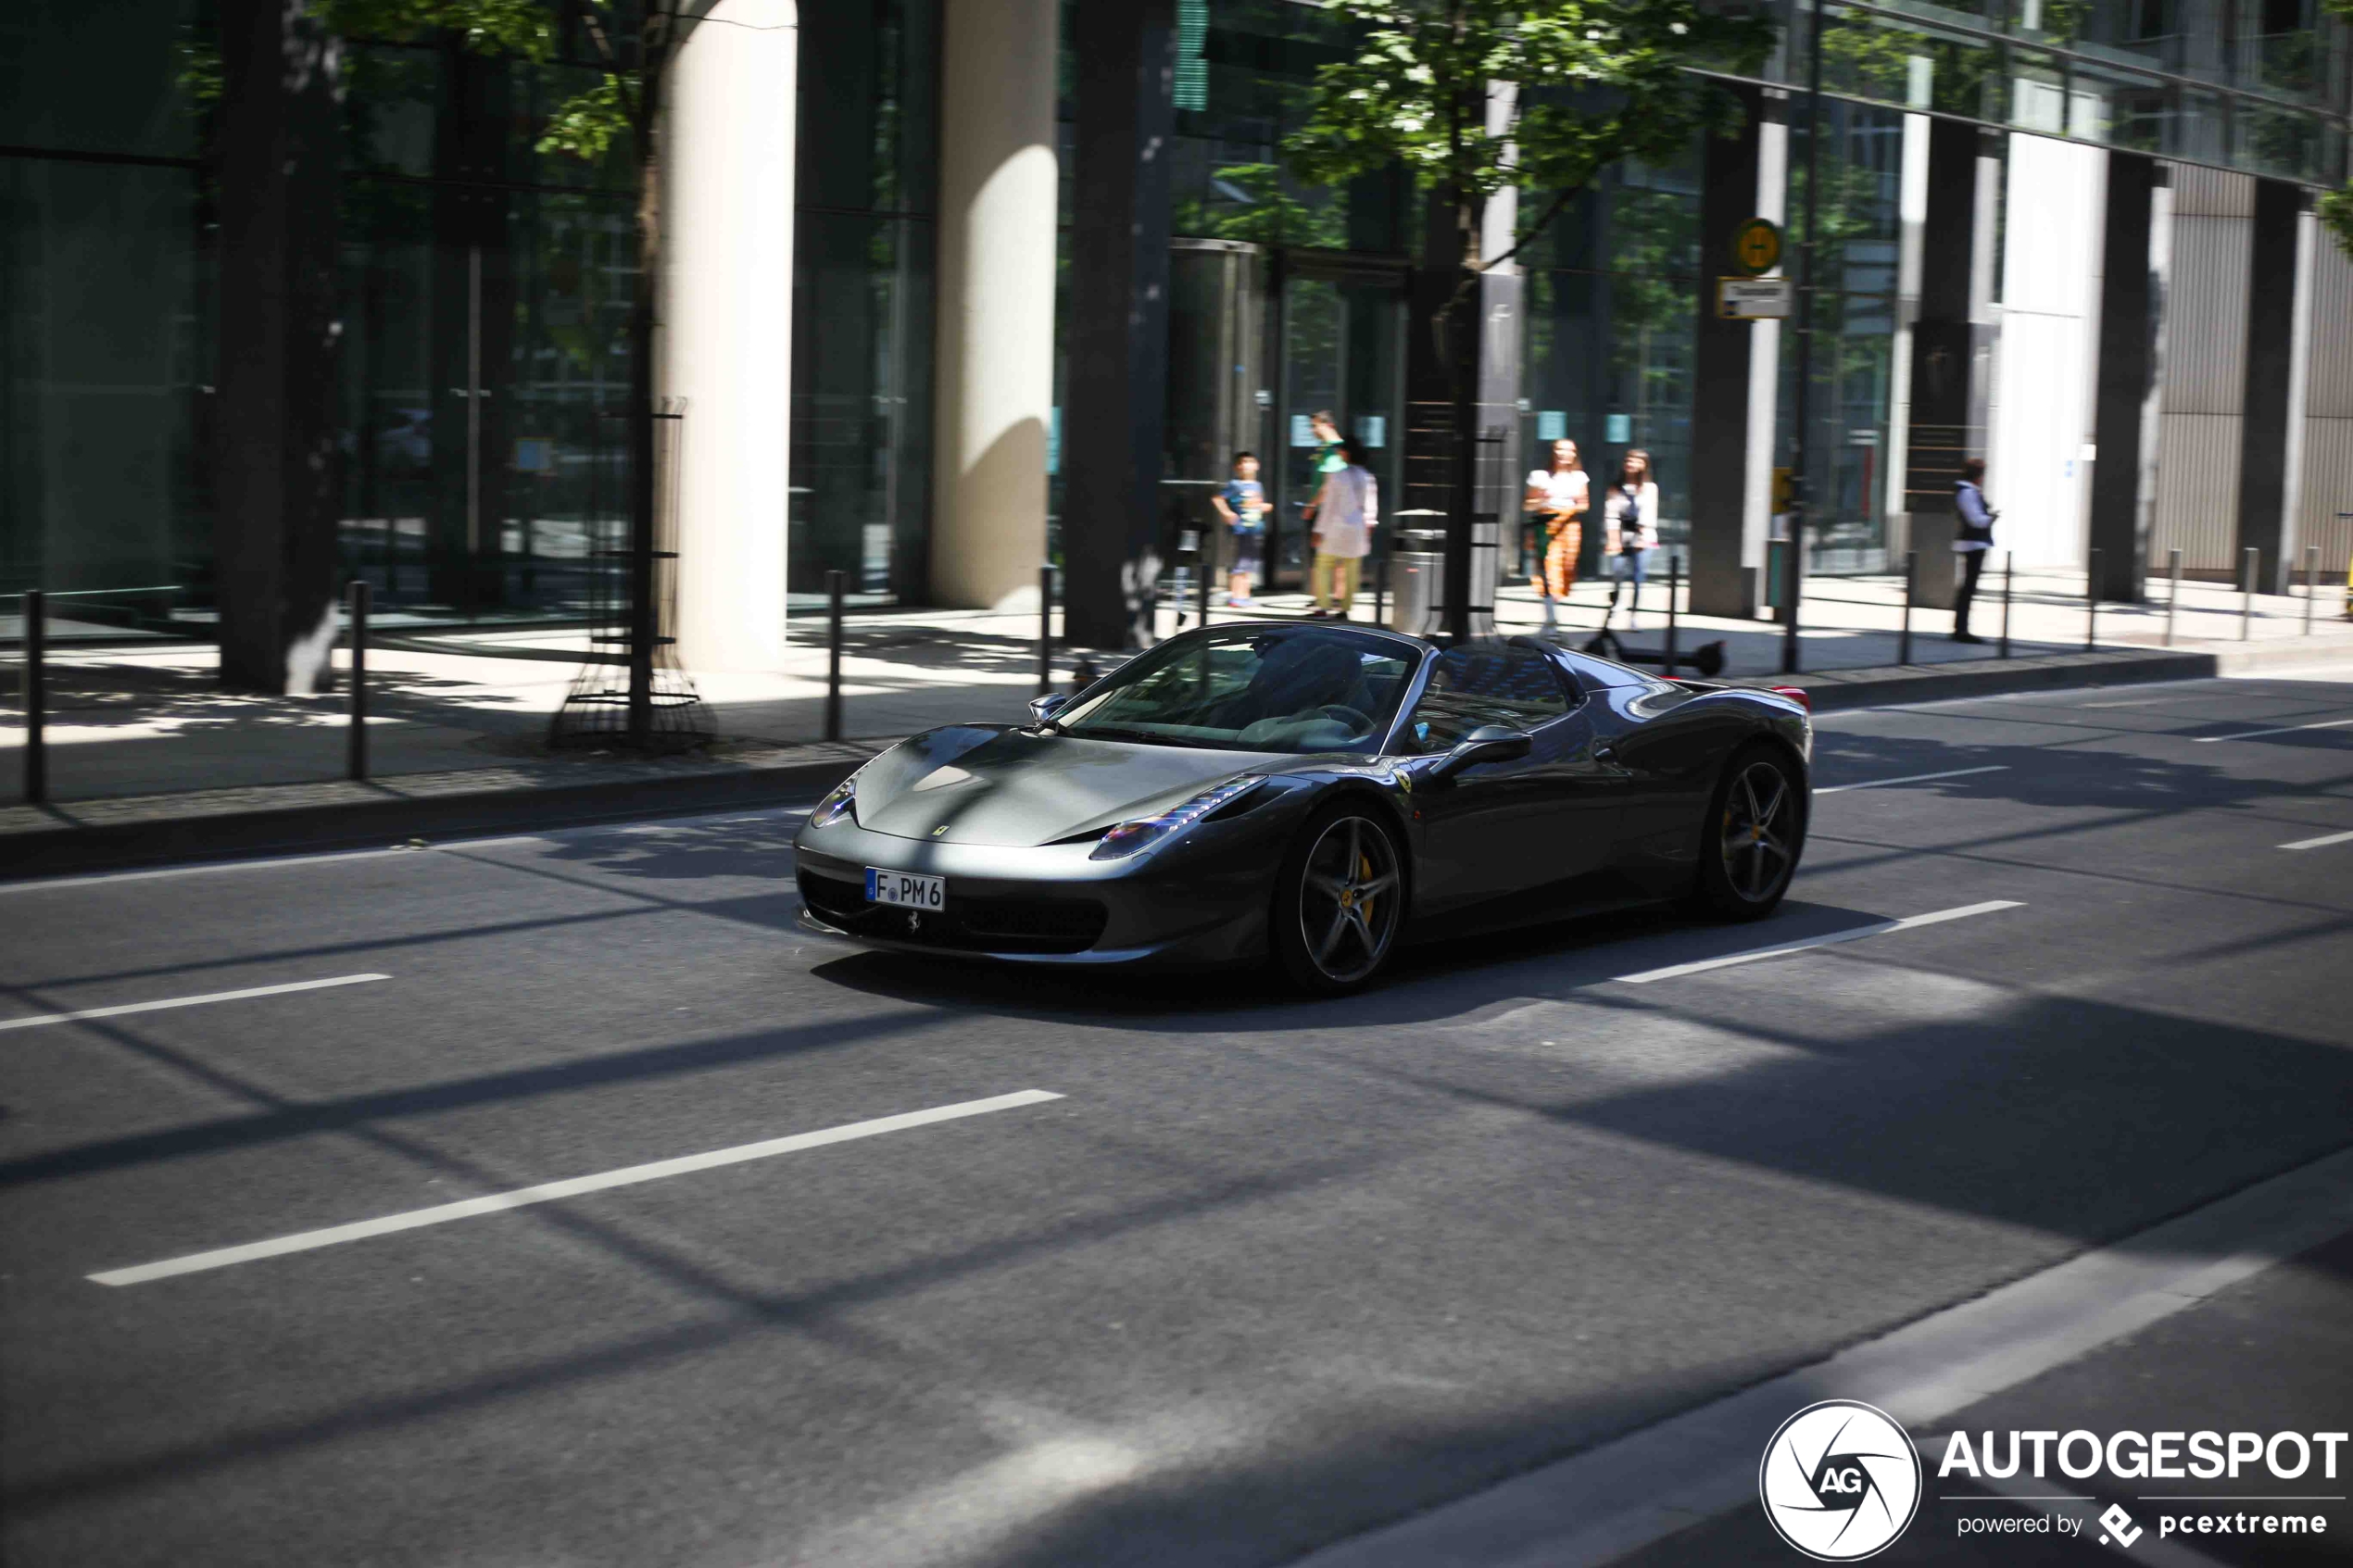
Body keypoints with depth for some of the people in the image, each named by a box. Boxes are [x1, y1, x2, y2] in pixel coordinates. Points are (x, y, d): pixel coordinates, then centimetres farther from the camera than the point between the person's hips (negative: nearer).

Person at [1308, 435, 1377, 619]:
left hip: (1336, 528, -4)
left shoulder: (1336, 476, -13)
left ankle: (1323, 606, -2)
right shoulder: (1367, 477, 0)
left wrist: (1319, 531, -6)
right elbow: (1371, 506, 5)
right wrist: (1369, 524, 17)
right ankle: (1346, 607, 13)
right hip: (1358, 531, 5)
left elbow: (1328, 505, -11)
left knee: (1324, 566, 5)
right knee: (1351, 571, 12)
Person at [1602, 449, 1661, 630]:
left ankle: (1632, 618, -5)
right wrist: (1613, 539, -9)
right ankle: (1610, 612, 5)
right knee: (1617, 576, -8)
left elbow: (1648, 514, 1)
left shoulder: (1650, 488, 8)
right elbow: (1611, 515, 3)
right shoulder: (1616, 489, 11)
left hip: (1643, 538, -1)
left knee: (1639, 579, -7)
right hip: (1621, 538, 1)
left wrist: (1643, 537, -10)